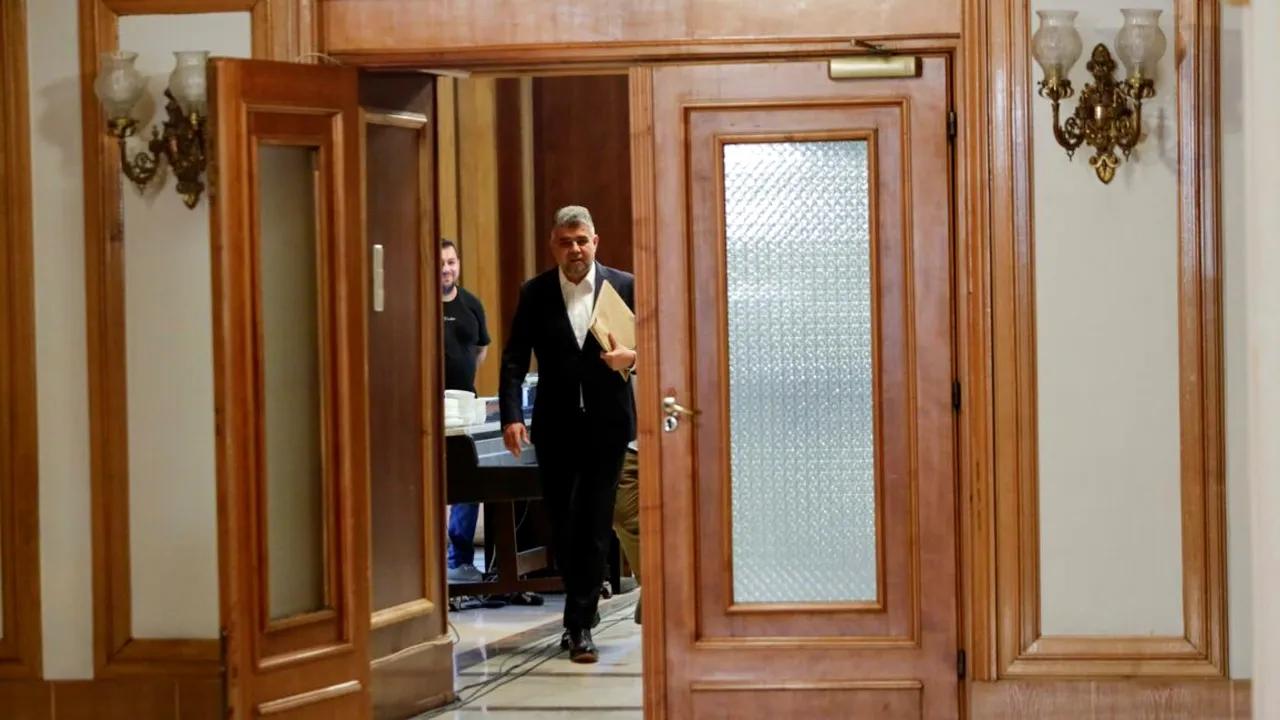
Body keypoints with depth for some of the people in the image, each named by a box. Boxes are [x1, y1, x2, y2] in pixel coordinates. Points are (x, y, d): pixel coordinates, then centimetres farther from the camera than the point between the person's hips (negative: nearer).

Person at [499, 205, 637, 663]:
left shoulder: (624, 287, 1)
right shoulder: (534, 294, 3)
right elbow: (514, 360, 1)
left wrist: (633, 356, -16)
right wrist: (511, 416, -10)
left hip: (606, 423, -1)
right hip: (556, 424, 1)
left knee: (594, 522, -3)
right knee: (561, 523, 8)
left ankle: (580, 623, 2)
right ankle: (583, 608, 28)